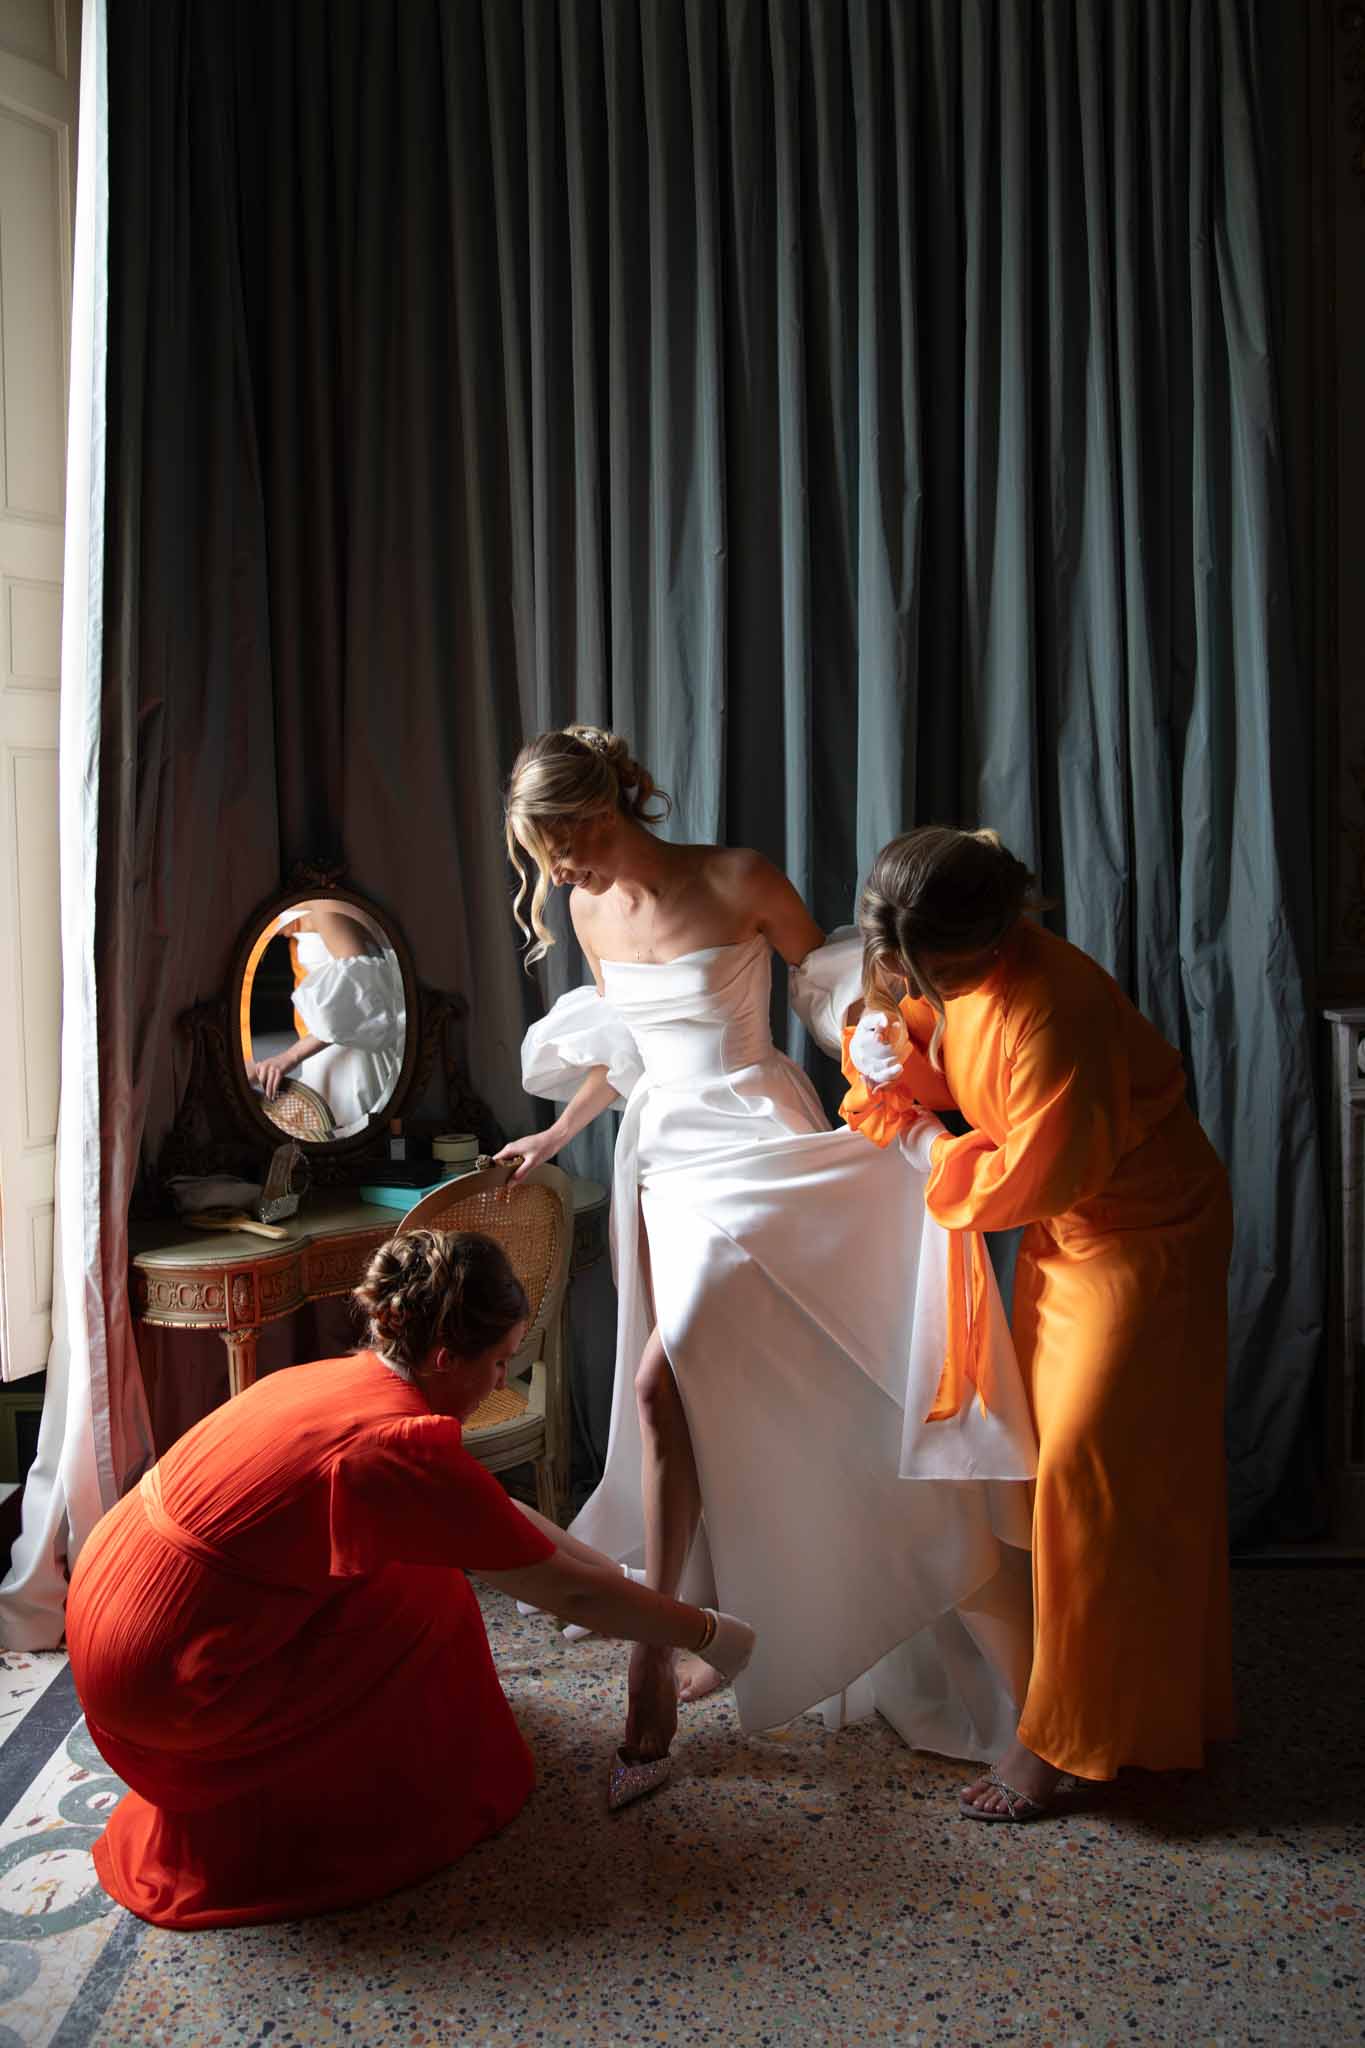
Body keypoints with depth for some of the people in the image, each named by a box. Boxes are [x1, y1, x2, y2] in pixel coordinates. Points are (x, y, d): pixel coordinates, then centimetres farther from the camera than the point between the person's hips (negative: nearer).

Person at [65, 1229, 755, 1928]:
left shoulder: (342, 1378, 3)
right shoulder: (405, 1445, -22)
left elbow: (493, 1510, 17)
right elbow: (567, 1592, -14)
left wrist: (609, 1569, 20)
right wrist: (709, 1634, -1)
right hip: (162, 1679, -8)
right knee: (424, 1596, -3)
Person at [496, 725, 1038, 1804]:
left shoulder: (740, 881, -10)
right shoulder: (590, 912, 7)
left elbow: (834, 980, 0)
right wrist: (559, 1134, 20)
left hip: (756, 1148, -6)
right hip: (665, 1152, 6)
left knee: (664, 1382, -17)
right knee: (696, 1401, 8)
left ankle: (656, 1652, -4)